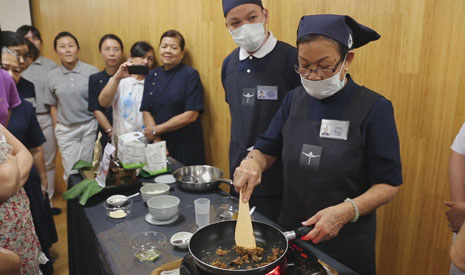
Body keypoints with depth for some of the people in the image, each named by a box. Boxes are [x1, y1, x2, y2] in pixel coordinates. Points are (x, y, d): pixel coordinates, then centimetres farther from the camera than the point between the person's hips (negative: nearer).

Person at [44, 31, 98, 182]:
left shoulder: (92, 71, -5)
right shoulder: (52, 76, 4)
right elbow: (53, 105, 12)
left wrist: (99, 125, -5)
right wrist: (57, 127, 7)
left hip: (89, 126, -2)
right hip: (66, 130, 2)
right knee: (70, 171, 2)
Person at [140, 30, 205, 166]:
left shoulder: (191, 75, -8)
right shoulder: (152, 76, 8)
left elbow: (191, 115, -14)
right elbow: (146, 111, 5)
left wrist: (156, 130, -10)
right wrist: (157, 139, -9)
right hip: (160, 145, 4)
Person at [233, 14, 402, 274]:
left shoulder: (374, 108, -16)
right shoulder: (295, 99, -3)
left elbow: (389, 183, -13)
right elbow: (268, 149, 4)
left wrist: (345, 211, -28)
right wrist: (253, 162, -18)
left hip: (345, 240, -4)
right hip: (291, 229, 4)